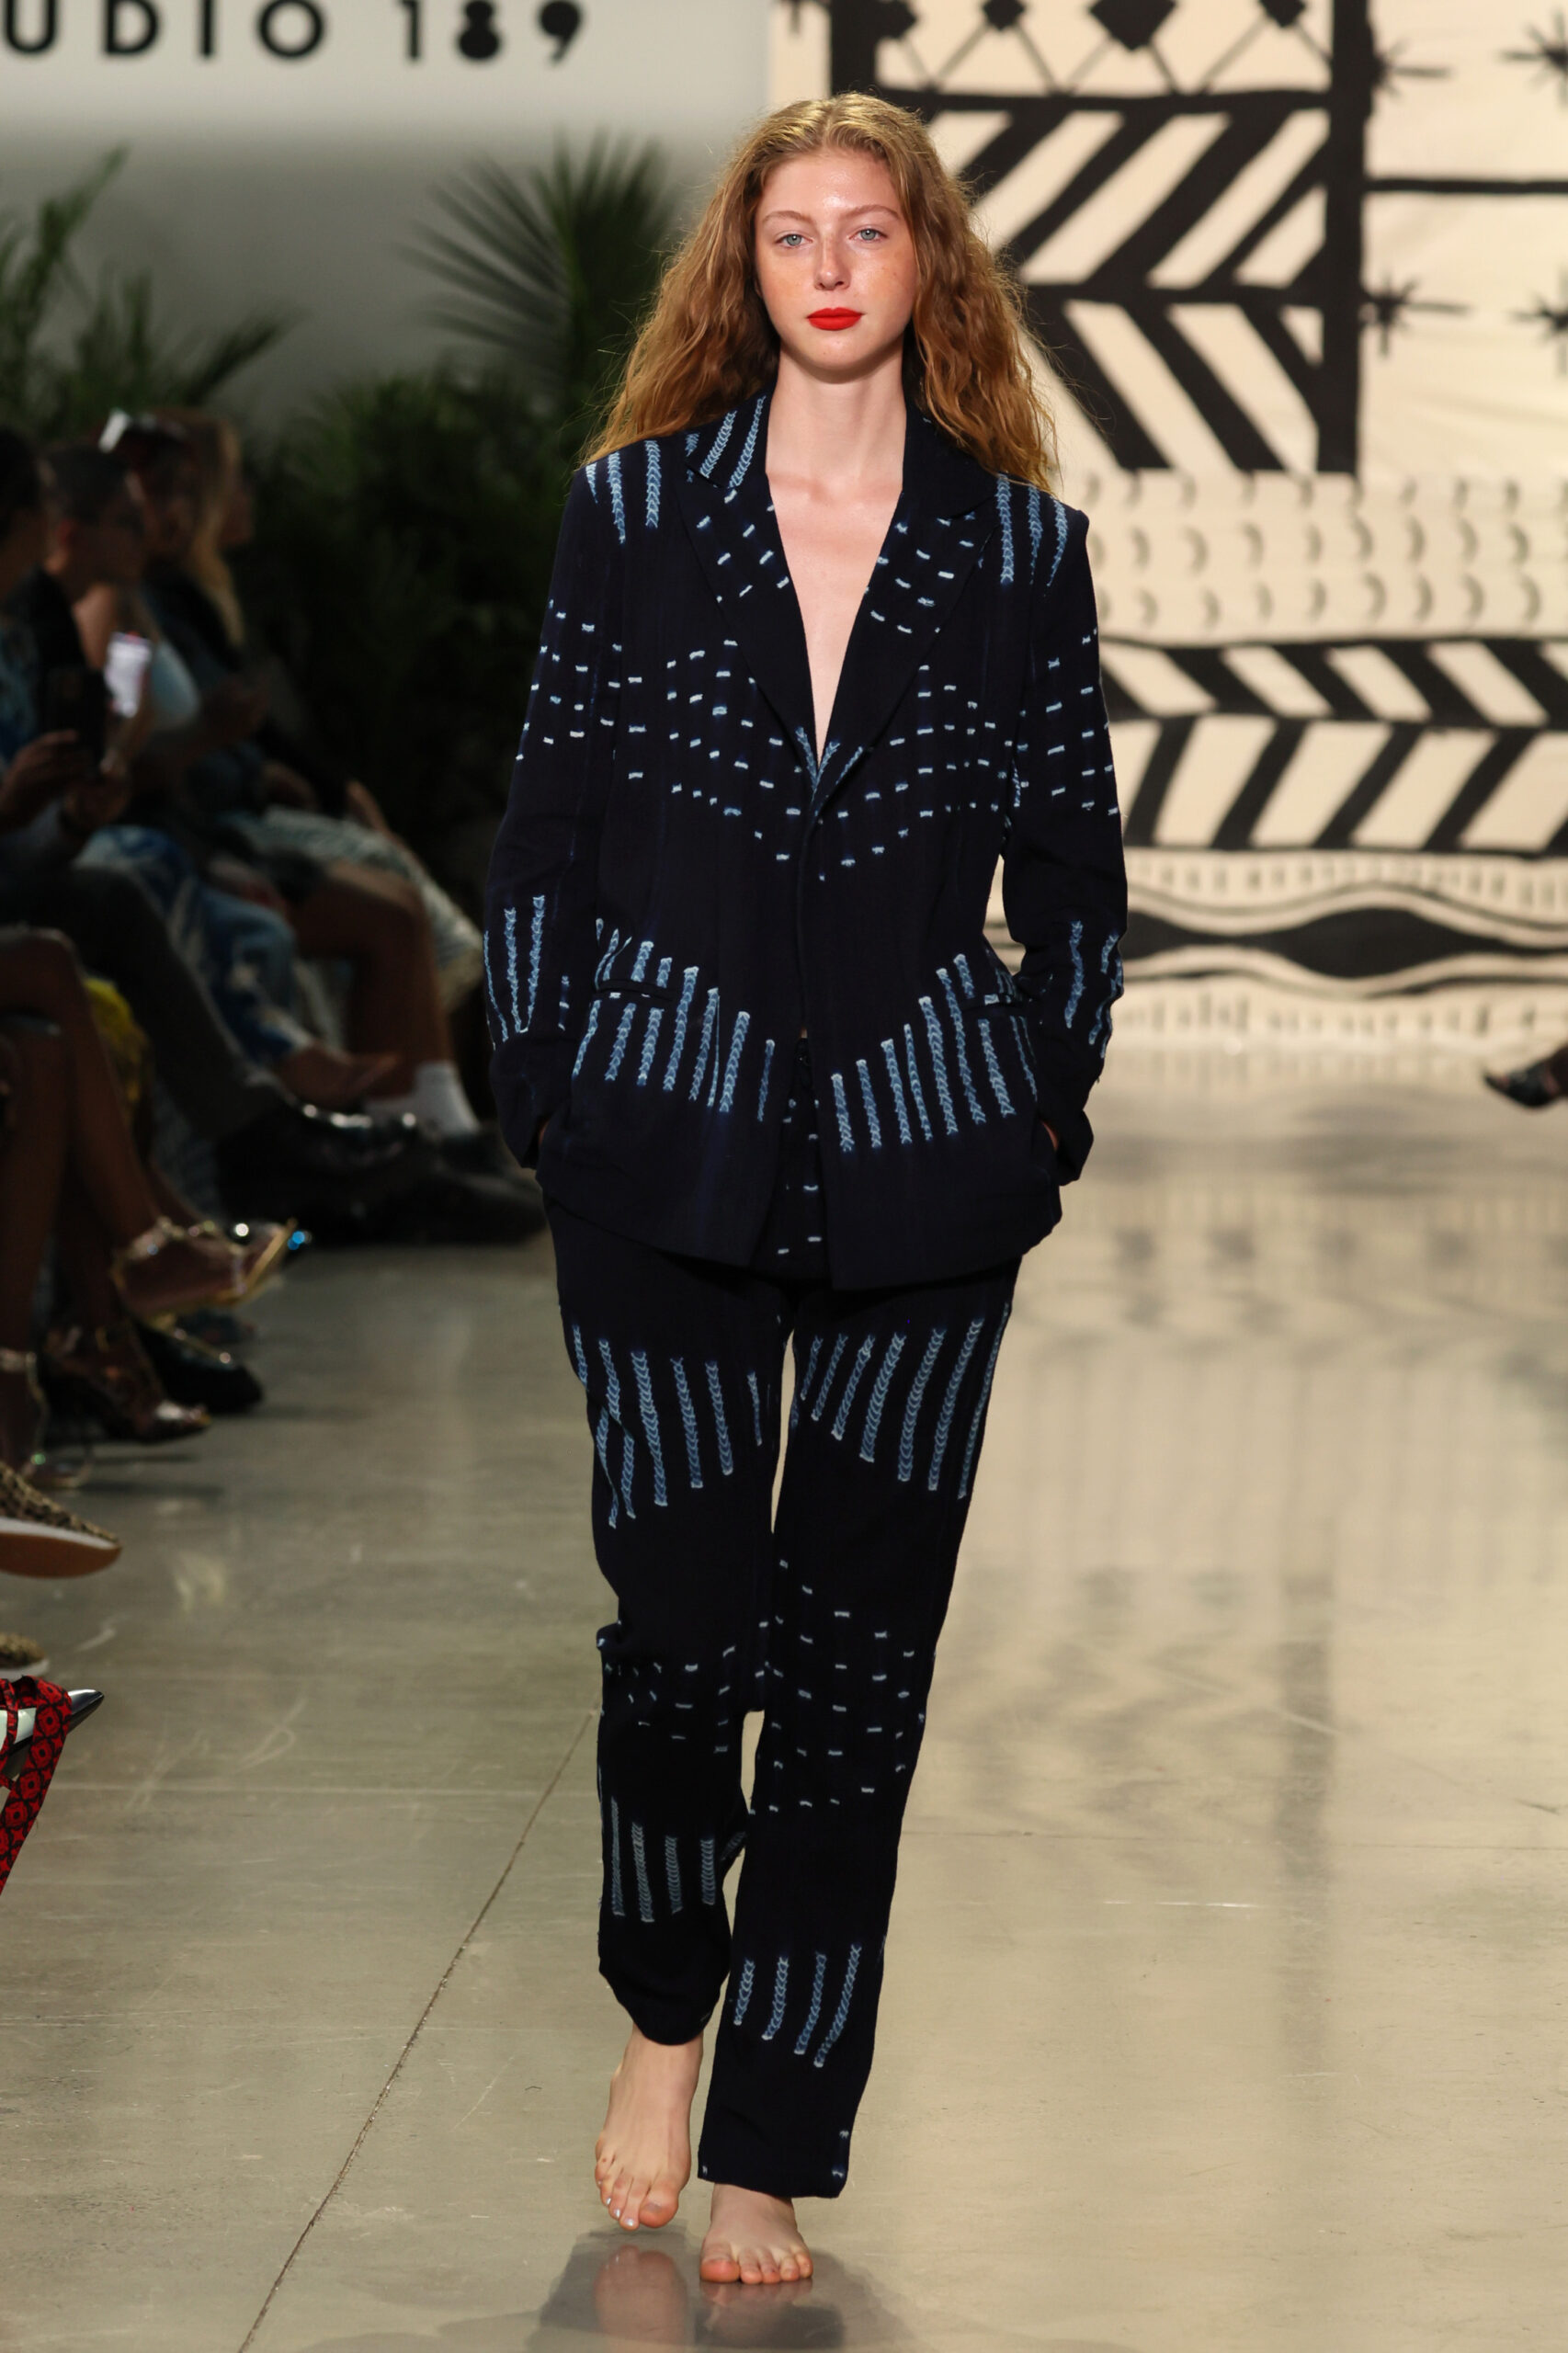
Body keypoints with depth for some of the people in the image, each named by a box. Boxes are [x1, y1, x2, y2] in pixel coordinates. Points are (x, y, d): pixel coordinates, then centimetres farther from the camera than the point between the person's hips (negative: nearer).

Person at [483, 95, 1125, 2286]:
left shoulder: (1021, 544, 4)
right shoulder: (636, 511, 3)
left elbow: (1076, 869, 9)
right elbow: (546, 829, 5)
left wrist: (1041, 1109, 4)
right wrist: (548, 1096, 2)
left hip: (919, 1173, 1)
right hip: (670, 1150, -1)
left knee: (860, 1639, 1)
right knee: (686, 1612, -5)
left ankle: (771, 2154, 11)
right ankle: (664, 2008, 25)